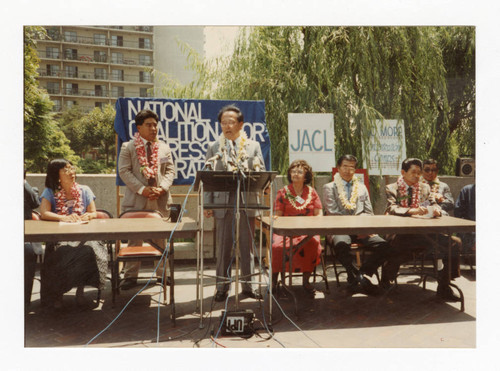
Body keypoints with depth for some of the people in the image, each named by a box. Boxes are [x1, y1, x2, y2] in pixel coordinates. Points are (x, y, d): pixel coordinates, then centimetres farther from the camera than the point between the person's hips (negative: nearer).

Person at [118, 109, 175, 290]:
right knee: (134, 238, 1)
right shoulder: (128, 147, 3)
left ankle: (162, 273, 19)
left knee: (161, 237, 8)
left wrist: (162, 188, -9)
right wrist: (142, 189, -15)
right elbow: (124, 171, -4)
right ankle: (131, 275, 10)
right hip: (136, 200, -2)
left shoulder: (164, 148, 13)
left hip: (160, 200, 3)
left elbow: (170, 171, 10)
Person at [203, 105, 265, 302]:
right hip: (223, 202, 0)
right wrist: (207, 204, -2)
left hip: (247, 202, 0)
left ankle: (247, 285, 19)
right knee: (223, 246, 5)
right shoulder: (213, 148, 8)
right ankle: (222, 286, 16)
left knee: (247, 245, 7)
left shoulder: (253, 146, 9)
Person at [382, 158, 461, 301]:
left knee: (453, 243, -19)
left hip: (422, 231, 5)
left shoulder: (425, 188, 20)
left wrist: (436, 210, -15)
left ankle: (444, 288, -8)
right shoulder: (392, 189, 5)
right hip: (401, 233, -4)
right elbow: (392, 209, -12)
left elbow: (433, 204, 11)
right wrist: (412, 211, -29)